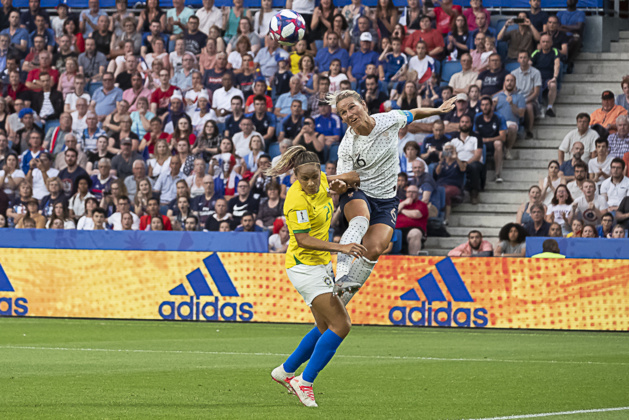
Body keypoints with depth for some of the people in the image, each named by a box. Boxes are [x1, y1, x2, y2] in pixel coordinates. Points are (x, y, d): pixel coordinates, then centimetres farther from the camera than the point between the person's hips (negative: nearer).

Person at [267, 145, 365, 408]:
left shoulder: (322, 182, -2)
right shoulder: (297, 200, -25)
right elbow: (303, 239, -26)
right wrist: (340, 247, -34)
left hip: (320, 264, 9)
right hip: (305, 266, -9)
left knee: (326, 328, 17)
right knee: (341, 326, -14)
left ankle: (285, 371, 31)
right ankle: (305, 382, -7)